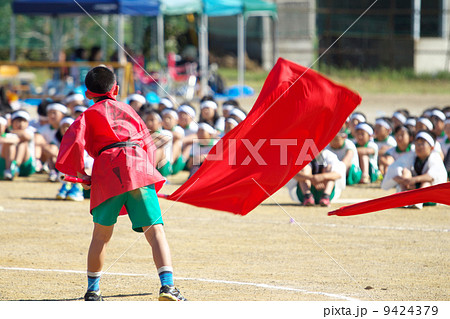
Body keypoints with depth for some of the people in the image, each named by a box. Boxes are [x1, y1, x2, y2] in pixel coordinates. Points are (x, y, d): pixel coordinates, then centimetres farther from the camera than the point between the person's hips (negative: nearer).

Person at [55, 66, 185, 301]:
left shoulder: (89, 115, 15)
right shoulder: (128, 110, 26)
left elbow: (74, 142, -2)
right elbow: (148, 143, 25)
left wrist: (80, 174, 6)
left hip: (108, 172, -1)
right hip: (140, 168, 1)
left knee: (101, 233, 13)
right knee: (155, 230, -7)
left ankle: (92, 291, 18)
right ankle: (167, 285, -23)